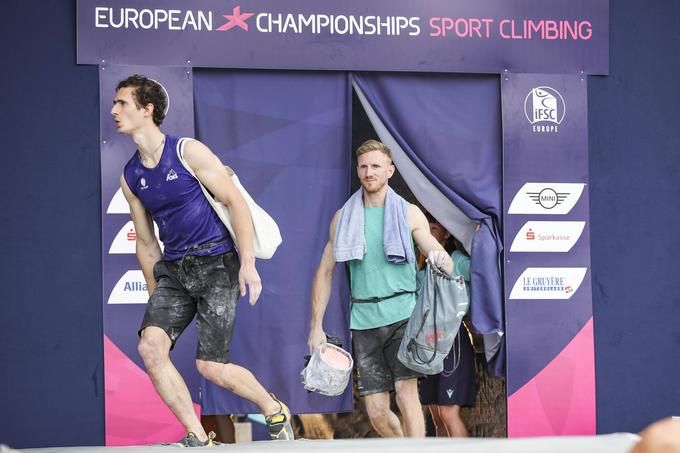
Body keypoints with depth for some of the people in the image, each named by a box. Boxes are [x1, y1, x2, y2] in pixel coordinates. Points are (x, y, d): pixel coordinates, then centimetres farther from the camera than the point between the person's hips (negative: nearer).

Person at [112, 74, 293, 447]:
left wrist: (247, 263, -14)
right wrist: (155, 296, 16)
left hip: (216, 263, -5)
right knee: (150, 346, -18)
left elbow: (235, 202, -7)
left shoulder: (188, 152, -8)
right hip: (173, 269, 5)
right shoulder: (130, 177, 9)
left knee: (211, 367, -10)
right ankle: (198, 438, -9)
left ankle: (275, 411, 18)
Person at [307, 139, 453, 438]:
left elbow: (446, 266, 4)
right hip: (364, 320, 2)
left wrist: (440, 259, -22)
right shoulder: (343, 217, 11)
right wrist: (316, 326, 6)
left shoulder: (409, 214, 6)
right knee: (376, 411, 0)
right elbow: (325, 271, 13)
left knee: (406, 392, -20)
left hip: (402, 314, -2)